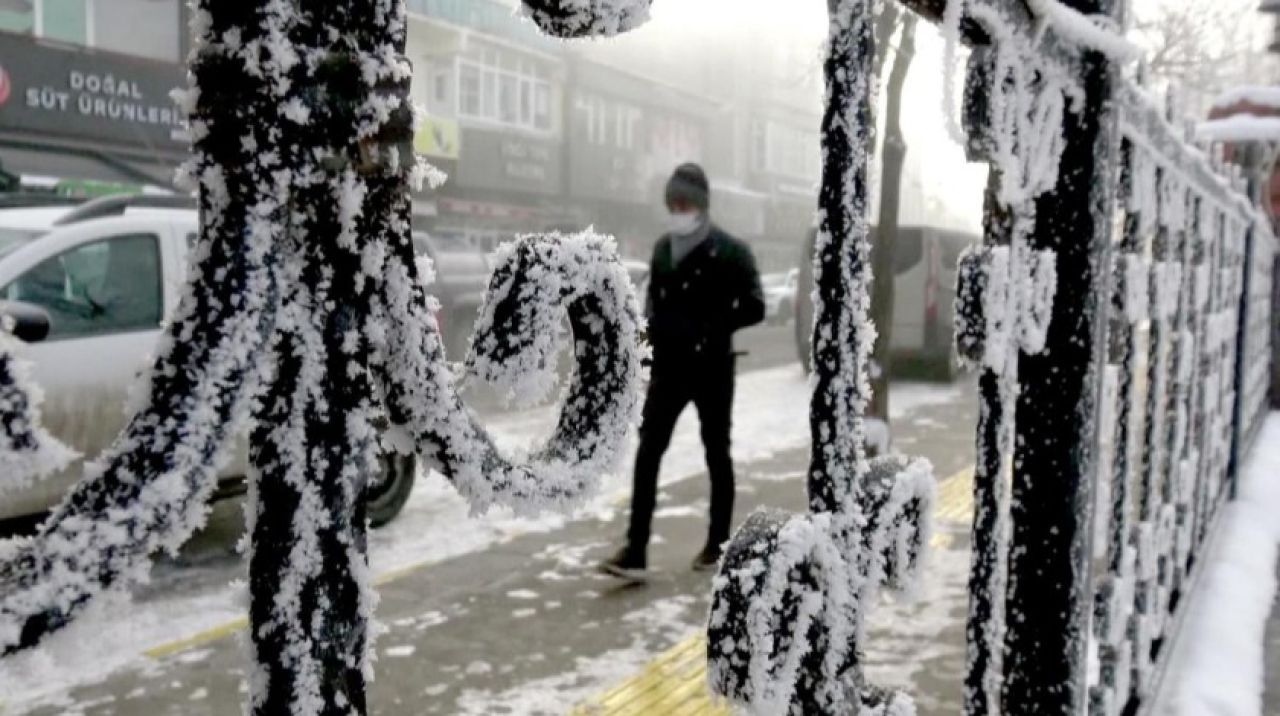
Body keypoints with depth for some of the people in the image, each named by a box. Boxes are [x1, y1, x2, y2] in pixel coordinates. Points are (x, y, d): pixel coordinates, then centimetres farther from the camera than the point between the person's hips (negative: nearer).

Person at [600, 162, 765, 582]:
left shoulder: (730, 251, -8)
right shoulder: (663, 248, 9)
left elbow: (754, 308, -10)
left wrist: (710, 330, -19)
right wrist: (654, 329, 1)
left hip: (712, 370, -4)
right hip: (668, 368, 4)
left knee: (717, 455, 10)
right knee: (647, 454, -6)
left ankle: (717, 544, 24)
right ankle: (635, 553, -7)